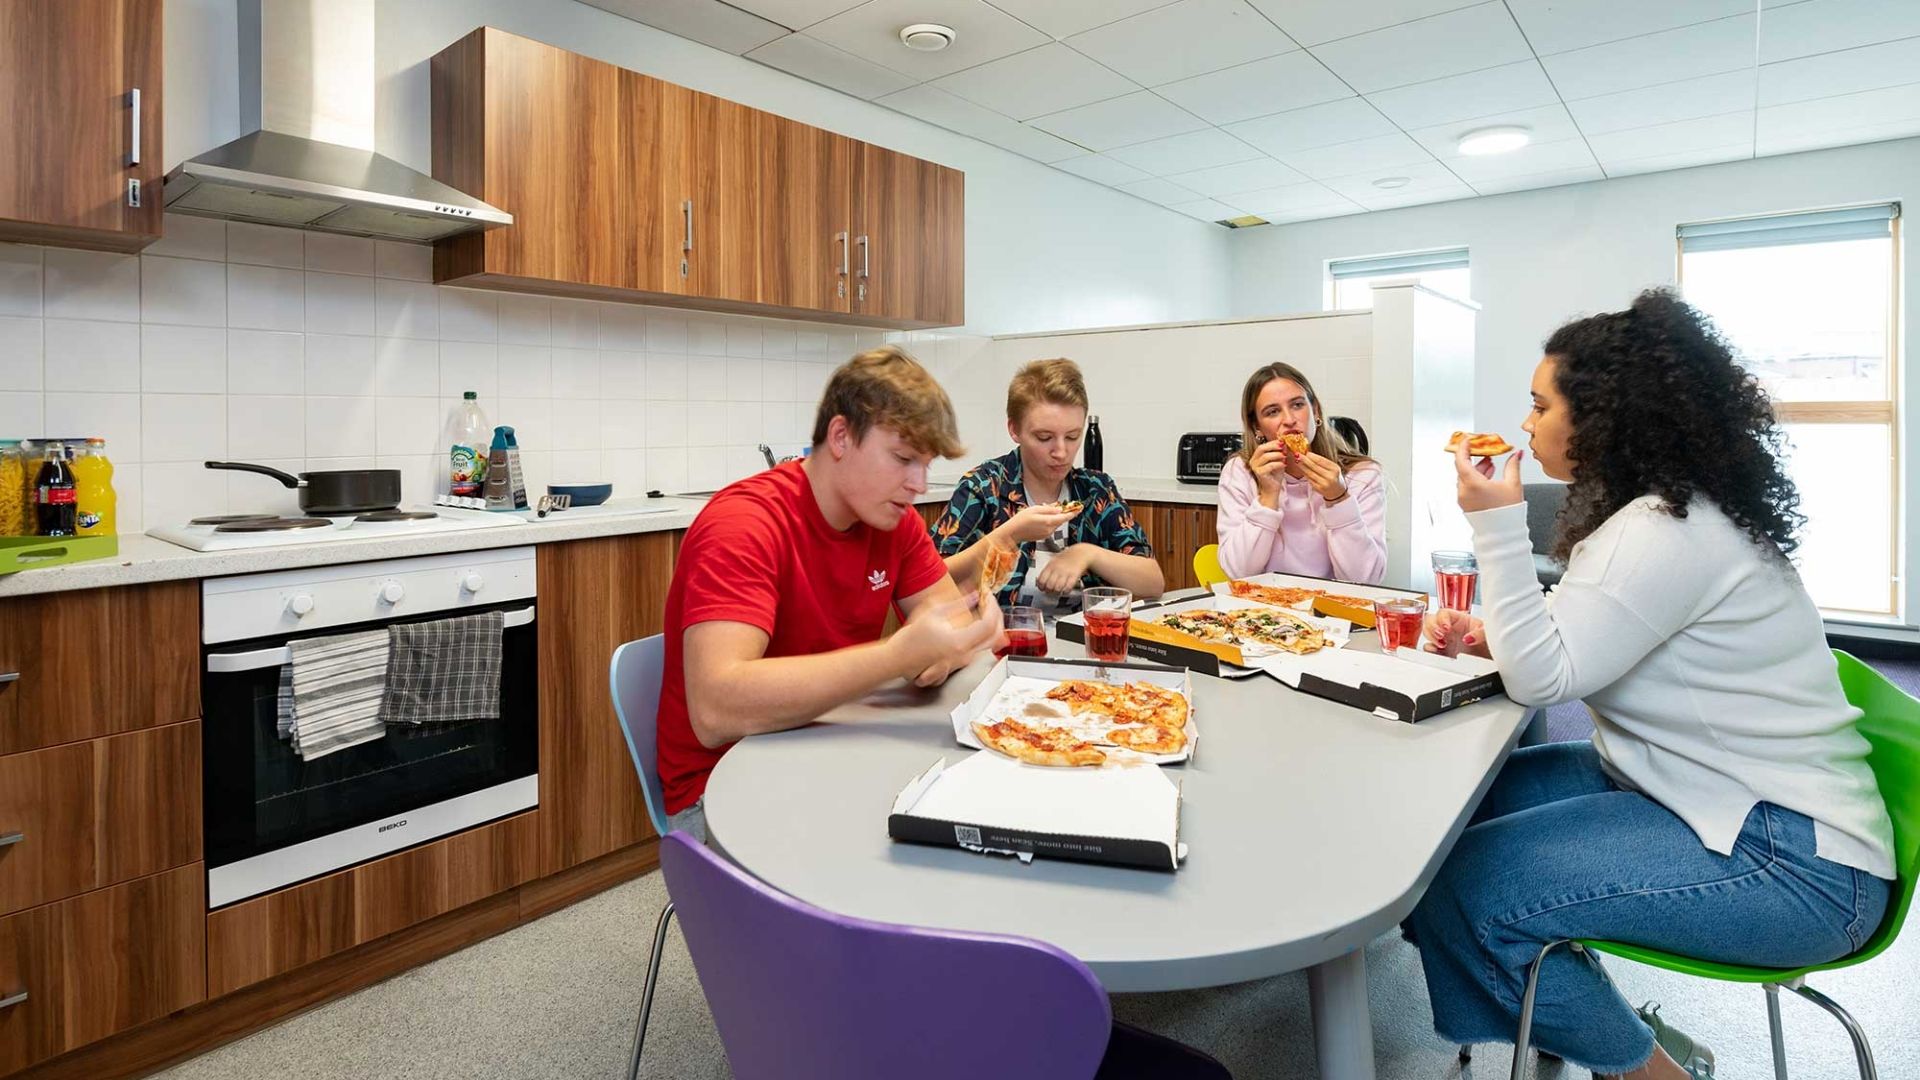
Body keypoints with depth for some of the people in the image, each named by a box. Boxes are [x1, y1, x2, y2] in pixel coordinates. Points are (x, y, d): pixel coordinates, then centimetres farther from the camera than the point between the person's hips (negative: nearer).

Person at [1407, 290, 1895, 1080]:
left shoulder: (1669, 531, -22)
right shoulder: (1662, 508, 9)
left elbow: (1541, 678, -23)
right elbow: (1568, 649, 15)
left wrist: (1496, 525, -23)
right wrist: (1490, 637, -4)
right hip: (1705, 795, 10)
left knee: (1459, 891, -22)